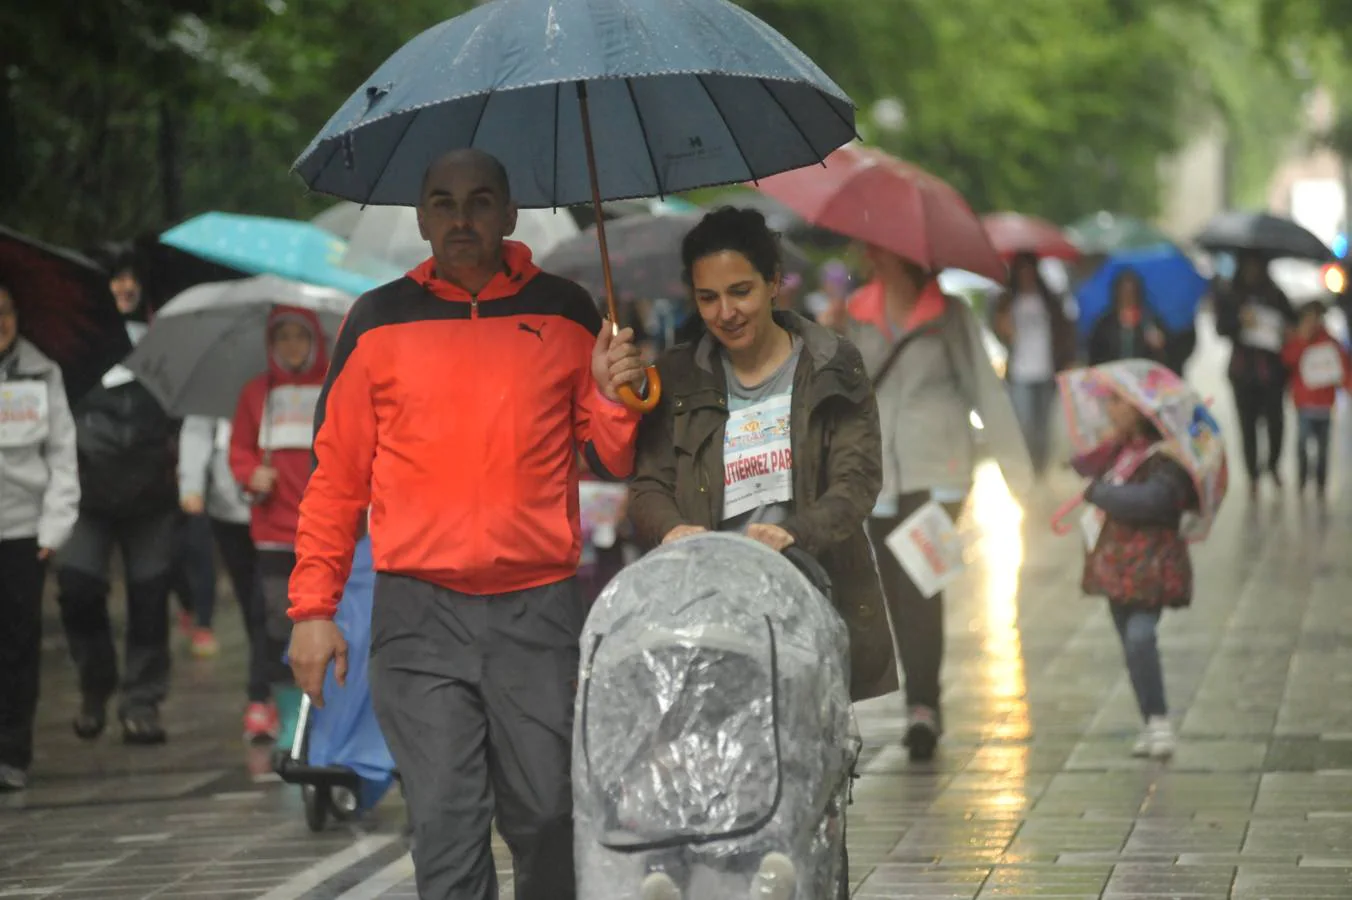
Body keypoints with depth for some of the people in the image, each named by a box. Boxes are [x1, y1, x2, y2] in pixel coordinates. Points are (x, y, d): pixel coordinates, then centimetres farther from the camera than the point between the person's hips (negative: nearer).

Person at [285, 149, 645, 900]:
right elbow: (337, 475, 10)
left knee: (548, 822, 2)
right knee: (447, 826, -6)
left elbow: (612, 464, 11)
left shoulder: (565, 315, 9)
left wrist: (612, 396, -10)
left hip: (539, 611, 1)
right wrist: (313, 606, 4)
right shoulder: (381, 321, 7)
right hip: (420, 615, 0)